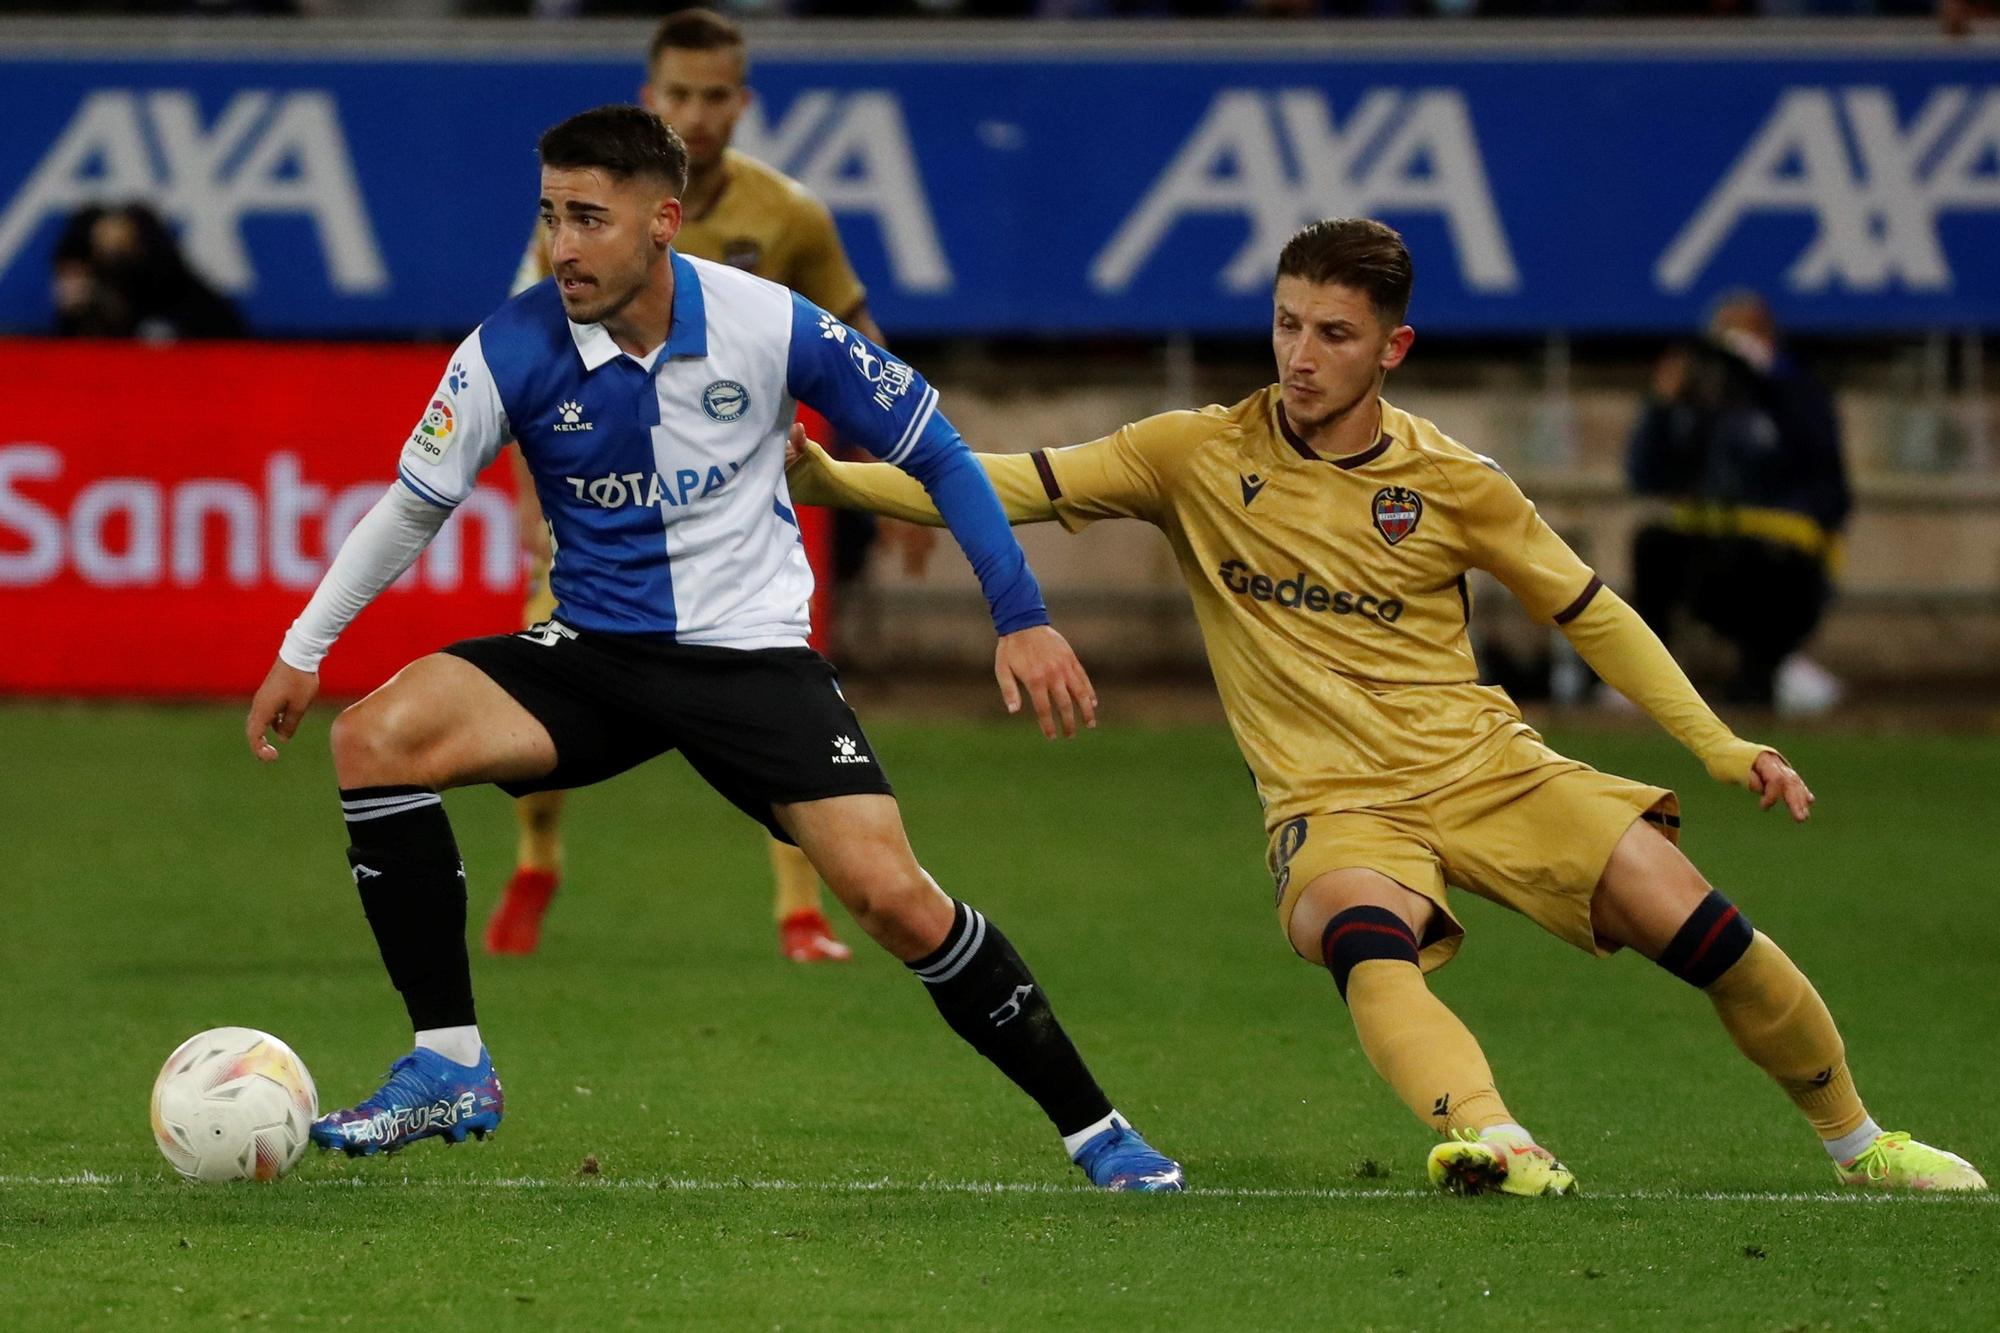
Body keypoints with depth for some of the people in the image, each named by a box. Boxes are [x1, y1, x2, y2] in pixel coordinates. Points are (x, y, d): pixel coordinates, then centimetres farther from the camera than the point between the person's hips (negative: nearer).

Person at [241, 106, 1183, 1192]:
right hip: (593, 648, 2)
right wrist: (301, 653, 5)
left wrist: (1023, 617, -5)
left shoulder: (769, 327, -14)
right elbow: (413, 505, 3)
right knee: (377, 737, -22)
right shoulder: (513, 350, -12)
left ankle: (1089, 1126, 0)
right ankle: (449, 1068, -14)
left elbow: (931, 451, -2)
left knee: (891, 895, -19)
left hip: (753, 651, -2)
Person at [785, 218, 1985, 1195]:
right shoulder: (1198, 457, -2)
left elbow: (1592, 614, 9)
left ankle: (1856, 1140, 13)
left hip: (1484, 765, 2)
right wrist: (836, 482, -19)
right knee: (1370, 943, -37)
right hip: (1334, 801, -2)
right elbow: (1016, 486, -6)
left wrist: (1719, 745, 3)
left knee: (1696, 926, -10)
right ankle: (1503, 1149, -57)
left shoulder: (1451, 483, 0)